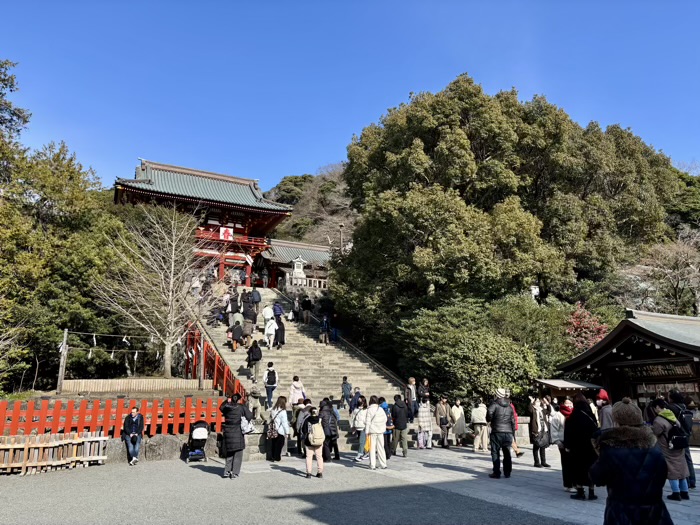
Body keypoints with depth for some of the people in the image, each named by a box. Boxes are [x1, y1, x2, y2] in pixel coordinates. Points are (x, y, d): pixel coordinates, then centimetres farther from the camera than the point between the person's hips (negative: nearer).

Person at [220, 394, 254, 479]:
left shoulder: (226, 407, -1)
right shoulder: (242, 408, -9)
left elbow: (221, 408, 22)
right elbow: (250, 417, -9)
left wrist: (227, 400, 17)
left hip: (228, 433, 4)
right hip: (238, 433, -4)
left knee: (229, 453, 19)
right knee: (238, 454, 6)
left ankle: (227, 471, 16)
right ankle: (234, 473, 4)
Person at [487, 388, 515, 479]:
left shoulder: (494, 404, -6)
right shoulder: (509, 406, 13)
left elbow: (489, 413, -19)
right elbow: (513, 420, 14)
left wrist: (489, 420, 3)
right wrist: (513, 432, 19)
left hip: (497, 432, -5)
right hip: (508, 432, 5)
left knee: (495, 453, 1)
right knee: (507, 453, 13)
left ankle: (496, 473, 0)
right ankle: (507, 472, 16)